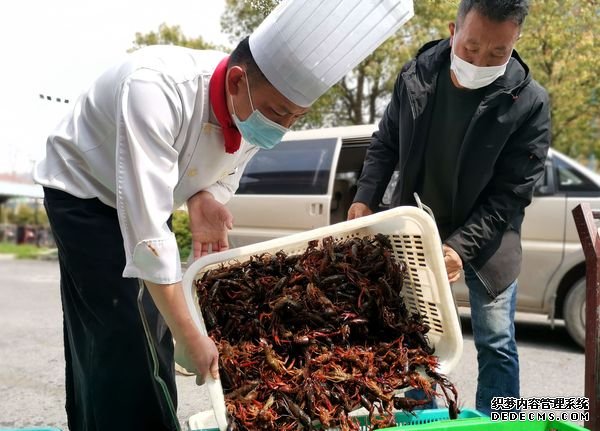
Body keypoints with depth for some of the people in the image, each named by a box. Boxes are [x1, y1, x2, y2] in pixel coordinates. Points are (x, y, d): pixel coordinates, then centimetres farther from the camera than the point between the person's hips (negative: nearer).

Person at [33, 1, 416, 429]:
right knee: (125, 345, -14)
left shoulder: (257, 108, -18)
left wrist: (205, 198, -24)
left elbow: (221, 170, 1)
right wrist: (190, 338, -37)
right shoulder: (155, 89, -41)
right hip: (83, 193, -6)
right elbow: (145, 229, -42)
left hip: (140, 200, 7)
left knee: (148, 339, 12)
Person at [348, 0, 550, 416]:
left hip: (485, 239, -2)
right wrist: (365, 200, -8)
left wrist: (460, 246, -29)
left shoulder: (529, 103, -21)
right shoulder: (416, 75, -12)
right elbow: (385, 144, 3)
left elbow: (510, 195, -20)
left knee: (495, 342, 0)